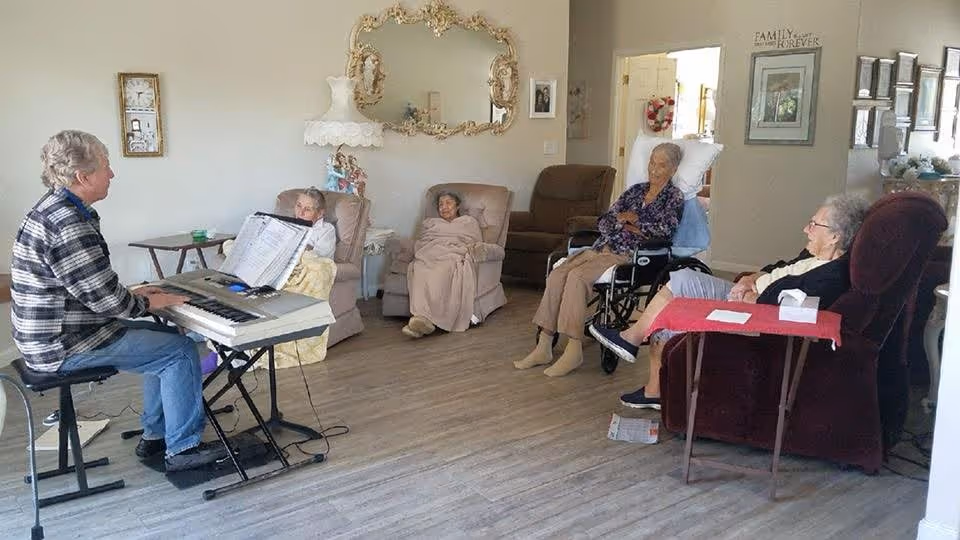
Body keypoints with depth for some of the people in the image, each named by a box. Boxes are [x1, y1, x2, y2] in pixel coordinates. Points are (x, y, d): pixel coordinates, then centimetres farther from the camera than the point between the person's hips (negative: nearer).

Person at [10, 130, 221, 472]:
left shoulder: (52, 209, 10)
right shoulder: (68, 225, -25)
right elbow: (104, 298, -24)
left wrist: (133, 295, 13)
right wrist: (146, 304, -6)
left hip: (47, 334, 11)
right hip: (63, 346, -11)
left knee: (164, 342, 19)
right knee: (181, 351, -8)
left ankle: (155, 436, 25)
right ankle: (182, 449, 0)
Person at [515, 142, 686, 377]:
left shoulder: (674, 197, 6)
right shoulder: (636, 189, 22)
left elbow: (665, 230, -12)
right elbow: (603, 221, 17)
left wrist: (629, 222, -2)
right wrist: (623, 219, -3)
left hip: (629, 254, -6)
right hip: (603, 247, 6)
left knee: (577, 276, -30)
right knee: (557, 274, -20)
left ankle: (574, 351, -25)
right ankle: (544, 347, -18)